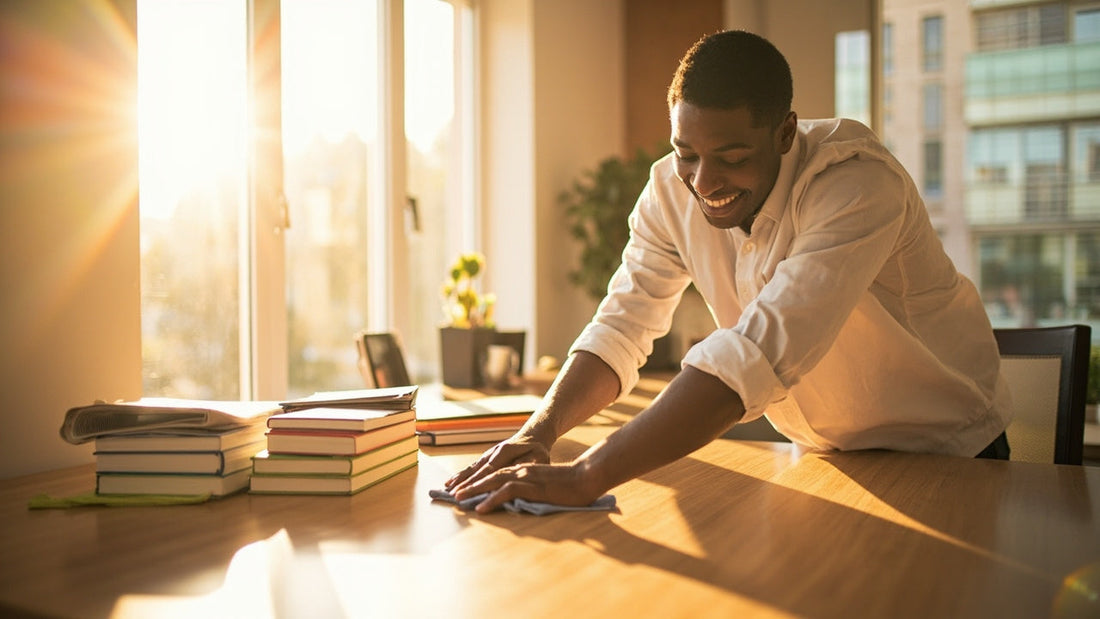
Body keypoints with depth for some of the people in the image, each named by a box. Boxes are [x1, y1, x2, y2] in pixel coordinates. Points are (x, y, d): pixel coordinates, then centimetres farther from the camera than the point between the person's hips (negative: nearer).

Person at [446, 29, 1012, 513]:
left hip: (944, 457, -3)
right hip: (819, 449, 4)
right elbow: (621, 327, -10)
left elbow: (756, 353, -42)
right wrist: (540, 430, -29)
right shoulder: (671, 191, -13)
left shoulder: (859, 184, -32)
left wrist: (586, 477, -47)